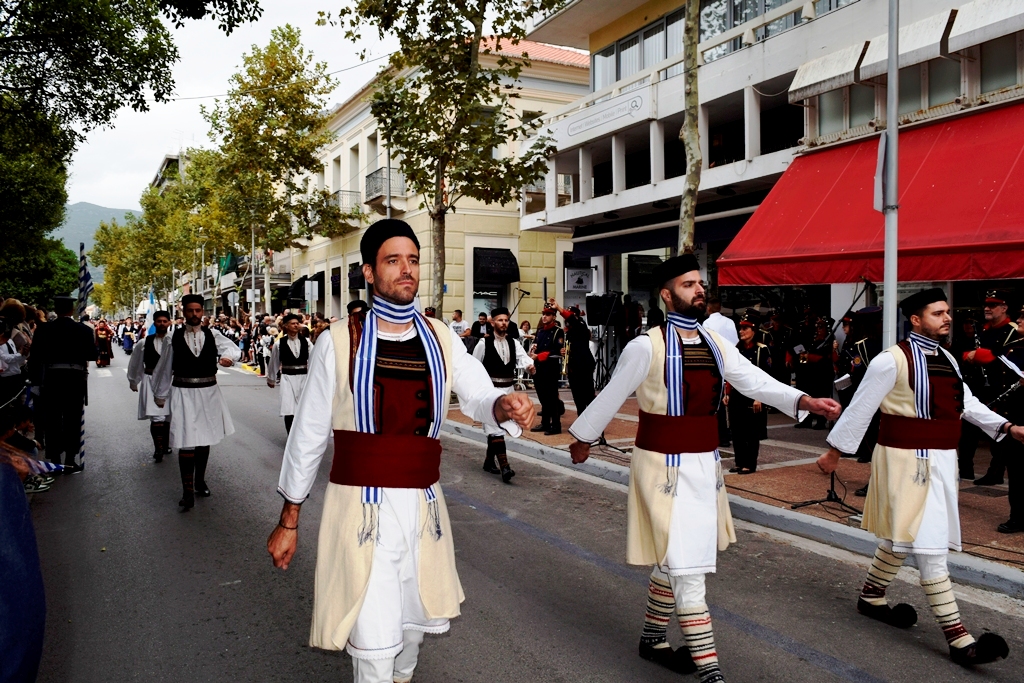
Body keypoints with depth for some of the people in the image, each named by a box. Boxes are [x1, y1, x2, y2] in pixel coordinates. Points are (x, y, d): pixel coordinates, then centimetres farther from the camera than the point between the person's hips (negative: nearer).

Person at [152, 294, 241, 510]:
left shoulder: (213, 335, 2)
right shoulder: (174, 337, -1)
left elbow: (232, 347, -10)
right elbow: (164, 367, 7)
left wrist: (228, 356, -34)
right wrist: (160, 395, 13)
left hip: (208, 392, 3)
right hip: (183, 393, -2)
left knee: (205, 439, 15)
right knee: (186, 441, -8)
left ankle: (200, 481, 32)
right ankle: (187, 491, -3)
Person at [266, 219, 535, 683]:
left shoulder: (439, 339, 3)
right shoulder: (339, 342, -7)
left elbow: (478, 396, -8)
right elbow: (308, 434, -2)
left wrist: (504, 405, -32)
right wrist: (288, 521, 2)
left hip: (422, 504, 4)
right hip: (362, 506, -4)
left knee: (419, 618, 20)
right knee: (374, 644, -5)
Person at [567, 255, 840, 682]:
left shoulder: (716, 345, 7)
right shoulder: (647, 346, -13)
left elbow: (756, 382, 0)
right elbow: (612, 396, -3)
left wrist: (804, 401, -15)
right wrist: (584, 437, 8)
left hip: (705, 465, 7)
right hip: (665, 467, -7)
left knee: (673, 562, 20)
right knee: (689, 569, -6)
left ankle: (652, 638, 38)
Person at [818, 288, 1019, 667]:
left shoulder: (946, 359, 11)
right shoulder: (893, 360, -15)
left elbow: (966, 403, 18)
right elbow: (861, 408, -11)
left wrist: (1007, 428, 7)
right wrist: (835, 451, -7)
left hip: (940, 459, 9)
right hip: (908, 460, -9)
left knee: (902, 538, 18)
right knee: (930, 546, -6)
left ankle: (871, 598, 36)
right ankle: (958, 638, -2)